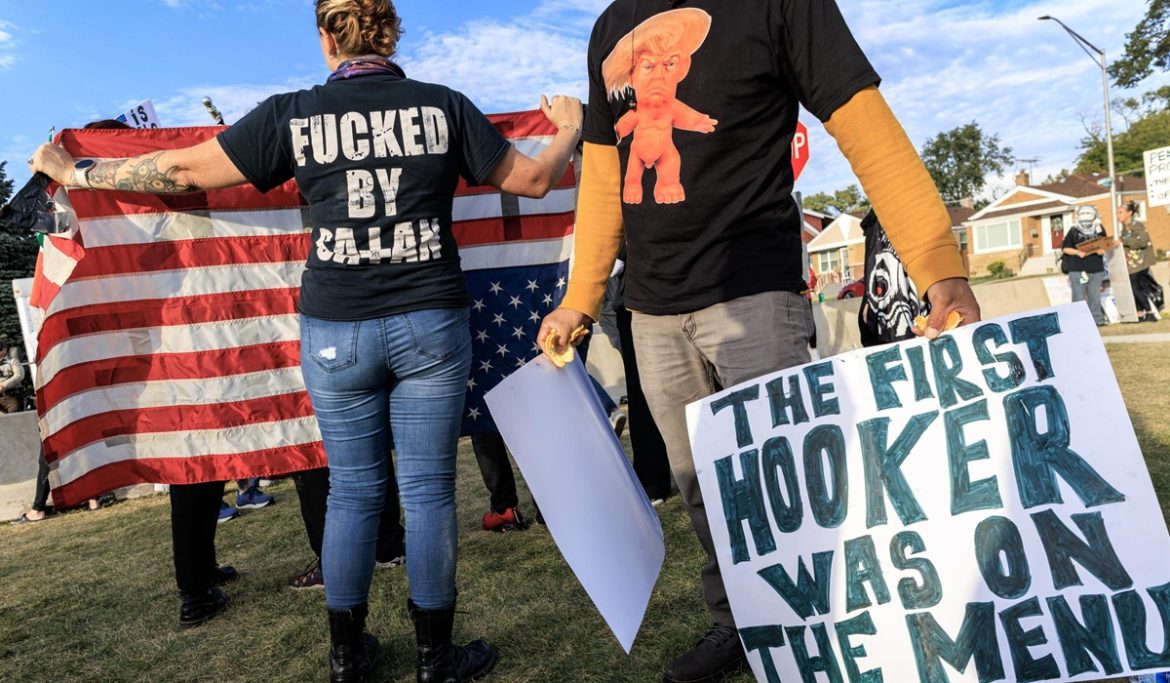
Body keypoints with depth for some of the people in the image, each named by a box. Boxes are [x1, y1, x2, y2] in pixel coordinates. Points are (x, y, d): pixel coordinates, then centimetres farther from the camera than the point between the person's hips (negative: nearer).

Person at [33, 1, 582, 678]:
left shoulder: (292, 113, 1)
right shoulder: (443, 105, 1)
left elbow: (185, 169, 6)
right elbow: (533, 179, 7)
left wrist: (74, 170, 22)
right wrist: (570, 129, 28)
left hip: (335, 331, 1)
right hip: (431, 325, -1)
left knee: (353, 489, 13)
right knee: (429, 489, 7)